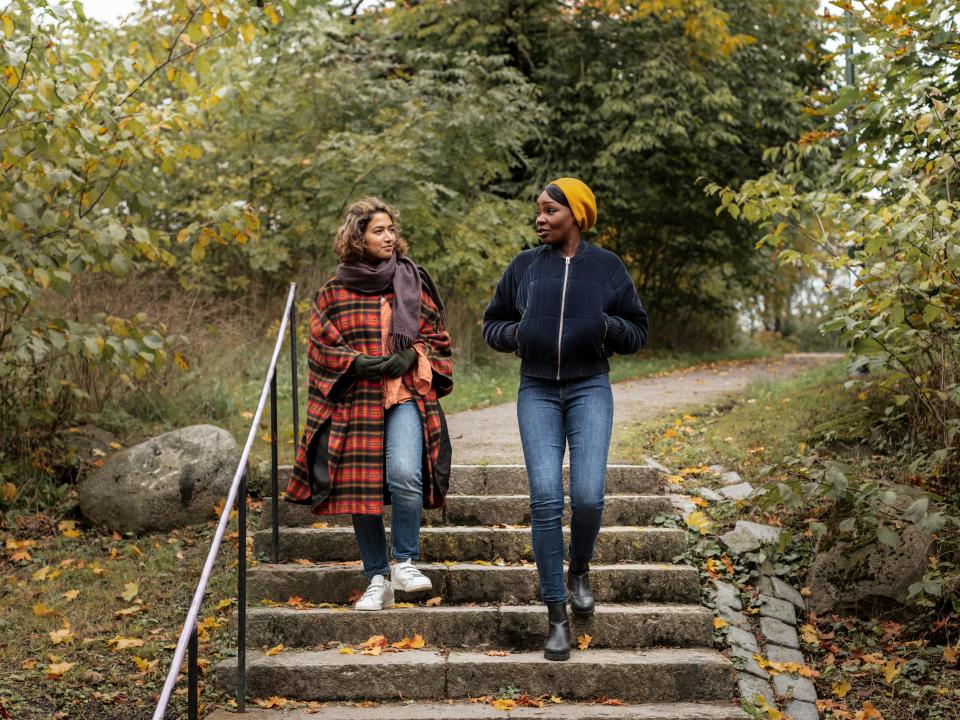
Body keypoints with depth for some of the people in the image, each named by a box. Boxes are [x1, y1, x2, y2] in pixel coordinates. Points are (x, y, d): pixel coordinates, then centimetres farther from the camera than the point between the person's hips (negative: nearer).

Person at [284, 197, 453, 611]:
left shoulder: (413, 285, 9)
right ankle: (378, 581, 16)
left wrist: (412, 357, -7)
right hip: (354, 403, 1)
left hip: (406, 397, 0)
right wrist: (361, 364, -11)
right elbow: (321, 347, 4)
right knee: (361, 489, 2)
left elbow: (437, 337, 13)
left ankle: (404, 562, -2)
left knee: (405, 475, -22)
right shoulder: (334, 294, 6)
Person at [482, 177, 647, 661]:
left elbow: (637, 332, 9)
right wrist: (515, 334, -7)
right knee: (545, 499, -11)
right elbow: (492, 324, 15)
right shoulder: (523, 267, 8)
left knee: (587, 496, -14)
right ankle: (557, 616, -1)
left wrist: (609, 327, -13)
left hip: (590, 390, -1)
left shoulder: (608, 268, 5)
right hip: (537, 392, 1)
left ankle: (579, 569, 20)